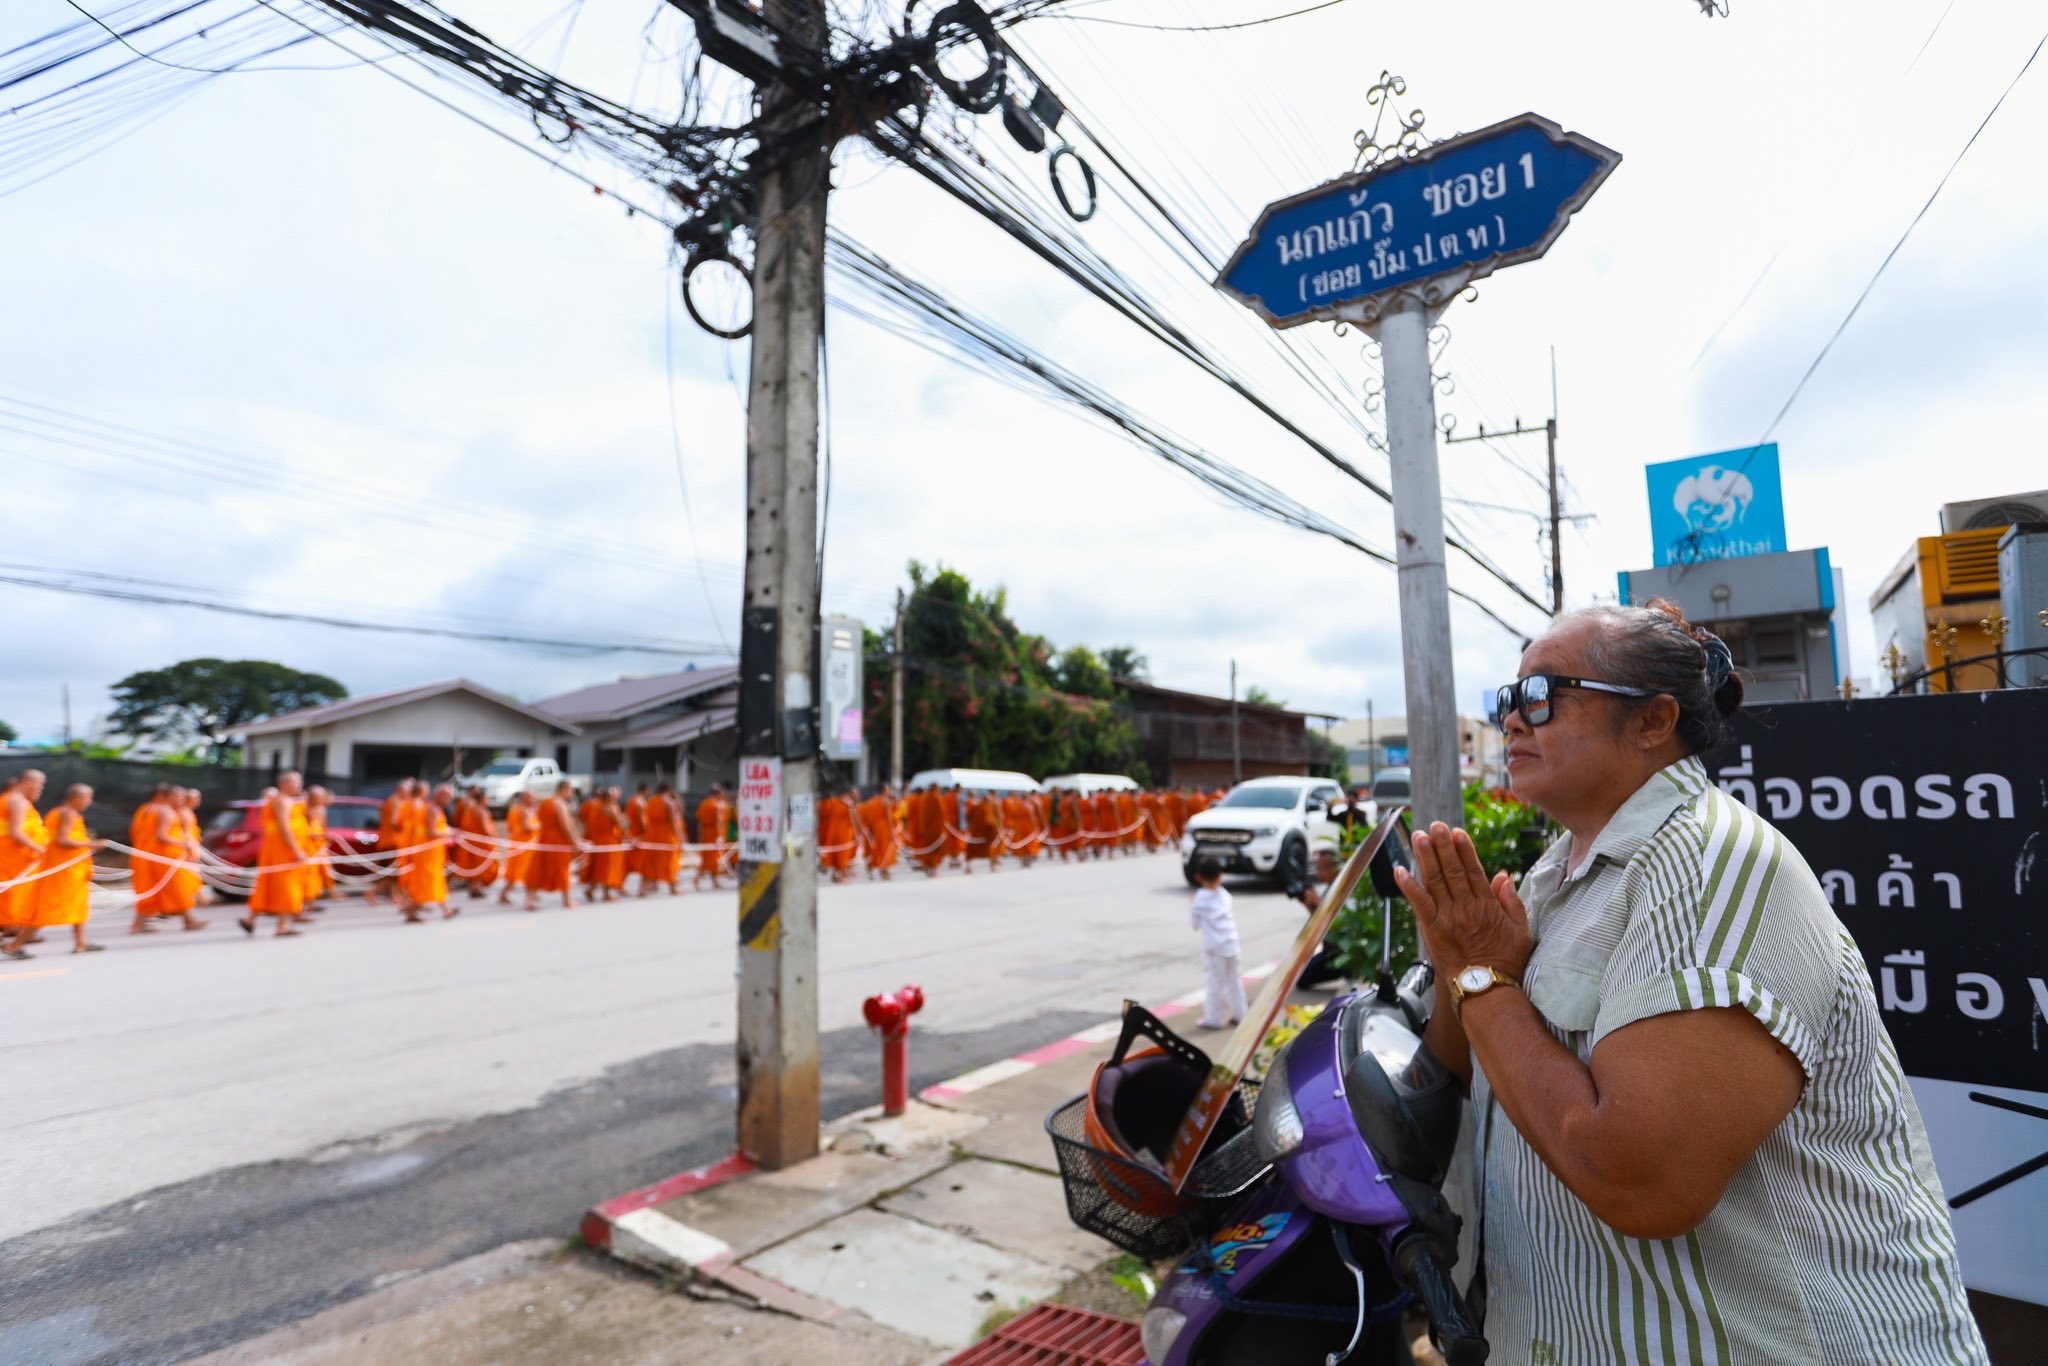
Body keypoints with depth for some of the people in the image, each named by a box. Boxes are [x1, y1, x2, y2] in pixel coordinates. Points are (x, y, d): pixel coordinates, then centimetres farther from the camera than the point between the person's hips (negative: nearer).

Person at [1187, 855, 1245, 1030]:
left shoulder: (1199, 900, -10)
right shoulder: (1225, 896, 5)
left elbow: (1194, 925, -1)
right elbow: (1233, 918, 15)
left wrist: (1191, 908, 12)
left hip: (1214, 947, -5)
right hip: (1231, 944, 5)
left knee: (1214, 982, 1)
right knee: (1234, 979, 16)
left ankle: (1213, 1018, 6)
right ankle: (1239, 1013, 24)